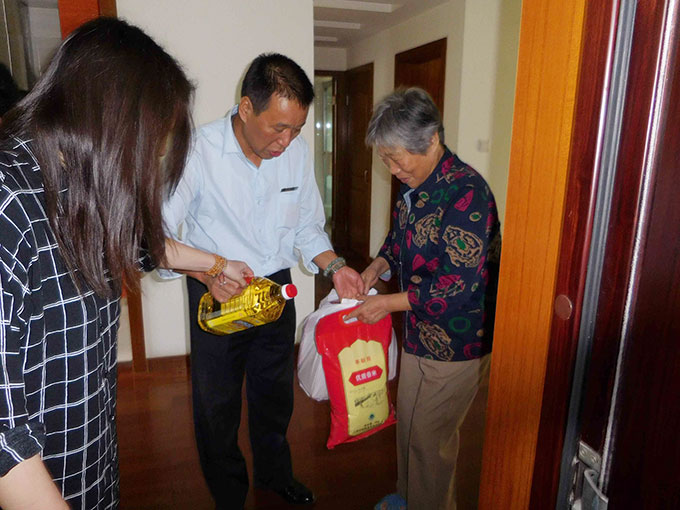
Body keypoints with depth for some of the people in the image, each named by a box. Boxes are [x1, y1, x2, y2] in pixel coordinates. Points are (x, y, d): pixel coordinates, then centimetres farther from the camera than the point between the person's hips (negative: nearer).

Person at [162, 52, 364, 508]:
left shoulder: (296, 150, -6)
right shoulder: (198, 152, -20)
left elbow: (307, 225, 4)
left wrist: (333, 266, -11)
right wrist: (207, 272, -33)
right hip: (218, 297, -4)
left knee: (275, 394, 23)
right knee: (217, 404, 14)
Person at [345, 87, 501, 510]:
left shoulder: (466, 193, -26)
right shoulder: (415, 186, 2)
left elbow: (459, 286, -29)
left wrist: (388, 303, -22)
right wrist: (378, 266, -3)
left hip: (456, 342, -9)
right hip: (422, 331, 9)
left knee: (429, 435, 10)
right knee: (410, 421, 24)